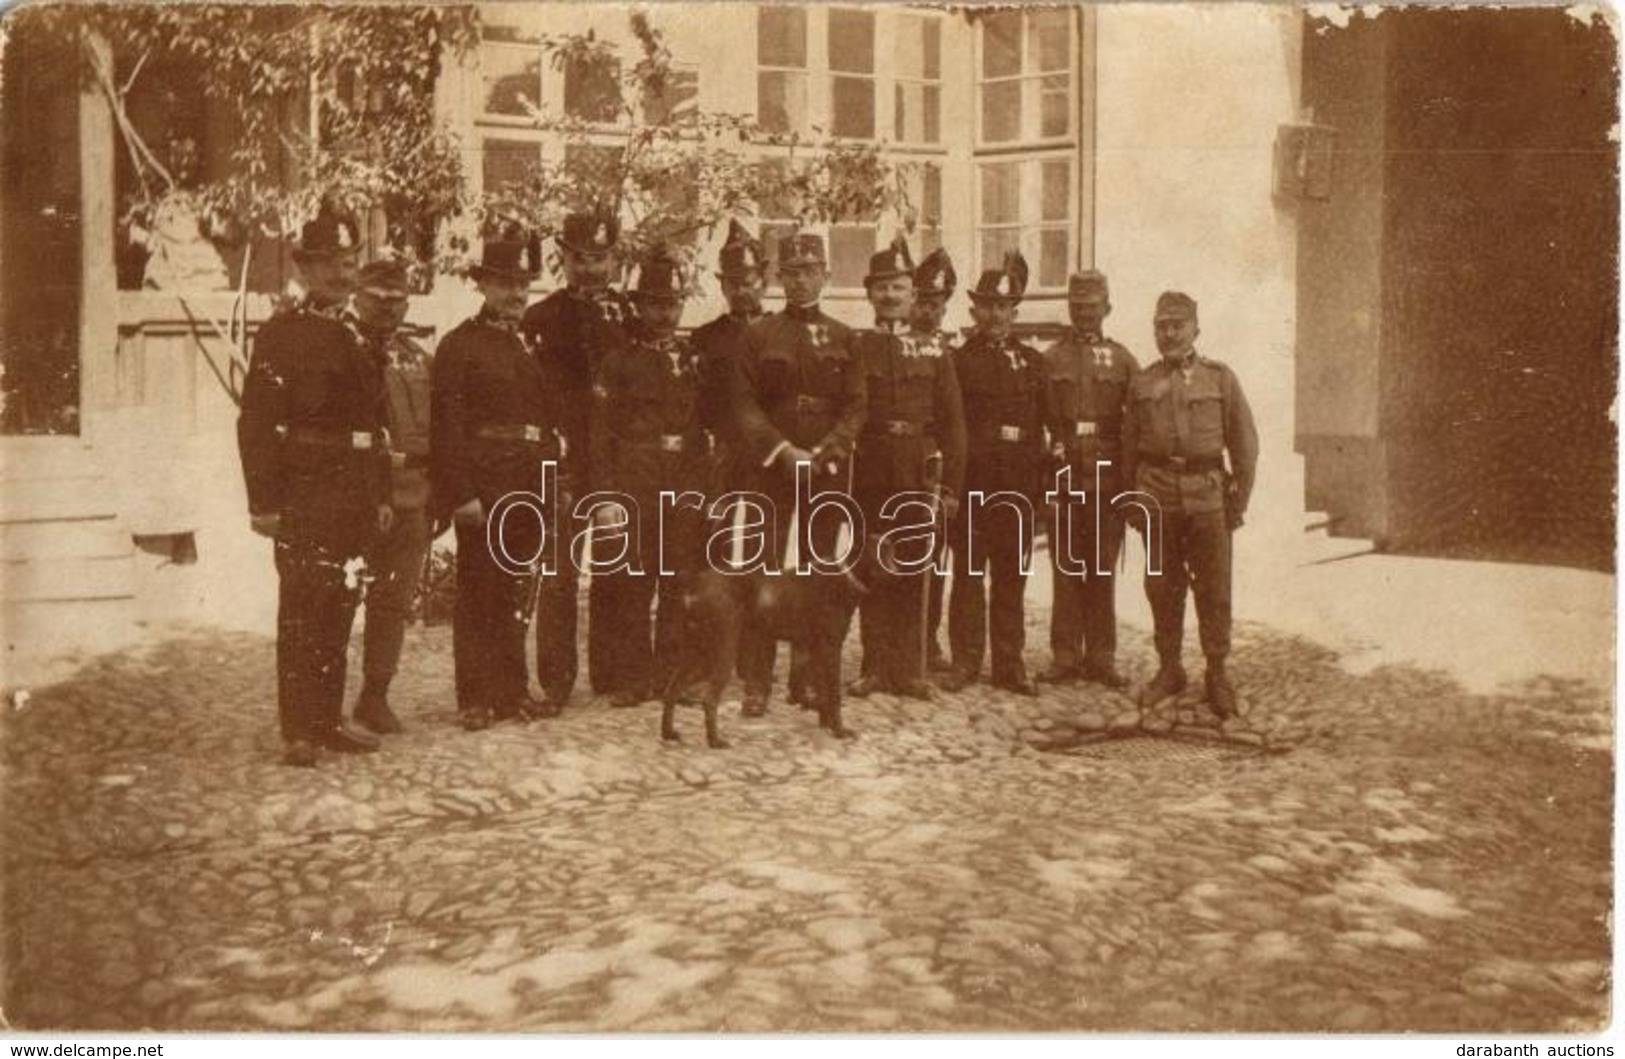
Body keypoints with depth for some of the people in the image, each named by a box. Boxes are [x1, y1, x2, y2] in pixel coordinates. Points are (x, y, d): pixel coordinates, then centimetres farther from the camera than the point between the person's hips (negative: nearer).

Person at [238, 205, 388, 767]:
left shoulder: (358, 336, 17)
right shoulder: (280, 334, -5)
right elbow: (257, 422, -11)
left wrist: (381, 494, 17)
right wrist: (263, 502, -16)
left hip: (354, 500, 7)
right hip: (305, 496, -7)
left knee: (340, 611, 11)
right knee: (301, 612, -3)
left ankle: (329, 720, 20)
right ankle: (298, 732, 3)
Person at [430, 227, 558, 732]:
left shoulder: (534, 345, 16)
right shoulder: (459, 345, -3)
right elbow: (447, 425, -10)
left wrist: (553, 481, 11)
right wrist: (461, 494, -16)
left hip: (530, 490, 6)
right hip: (483, 485, -6)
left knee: (517, 592, 12)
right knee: (479, 592, 0)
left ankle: (513, 691, 22)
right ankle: (477, 698, 8)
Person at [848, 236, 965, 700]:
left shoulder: (934, 351, 8)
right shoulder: (854, 347, 6)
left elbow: (952, 421, 6)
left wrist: (951, 483, -2)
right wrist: (840, 472, -7)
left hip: (921, 474, 1)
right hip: (870, 474, -1)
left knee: (915, 574, 4)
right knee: (872, 571, 4)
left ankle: (909, 670, 12)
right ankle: (876, 667, 12)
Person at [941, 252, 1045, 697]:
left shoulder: (1030, 361, 13)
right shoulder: (958, 361, 4)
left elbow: (1040, 426, 12)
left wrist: (1037, 482, 6)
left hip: (1018, 484, 3)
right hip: (972, 480, -3)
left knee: (1012, 575, 6)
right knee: (969, 573, 2)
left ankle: (1009, 664, 12)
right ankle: (965, 660, 9)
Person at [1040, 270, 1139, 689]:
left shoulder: (1122, 360, 8)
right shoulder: (1051, 360, 7)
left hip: (1108, 478, 1)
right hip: (1062, 479, 0)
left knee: (1102, 572, 5)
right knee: (1066, 570, 2)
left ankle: (1101, 658, 12)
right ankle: (1065, 658, 9)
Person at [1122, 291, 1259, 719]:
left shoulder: (1221, 378, 5)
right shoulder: (1142, 383, 9)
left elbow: (1245, 444, 5)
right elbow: (1129, 446, 11)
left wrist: (1239, 501, 1)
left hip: (1207, 494, -1)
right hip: (1157, 496, 1)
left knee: (1213, 589, 1)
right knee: (1162, 588, 7)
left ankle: (1217, 674, 11)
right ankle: (1169, 669, 18)